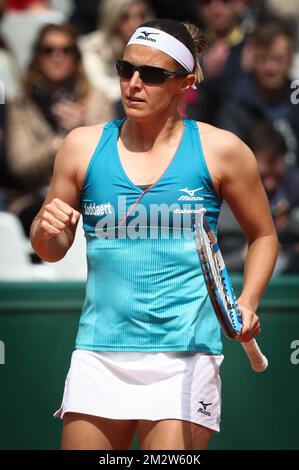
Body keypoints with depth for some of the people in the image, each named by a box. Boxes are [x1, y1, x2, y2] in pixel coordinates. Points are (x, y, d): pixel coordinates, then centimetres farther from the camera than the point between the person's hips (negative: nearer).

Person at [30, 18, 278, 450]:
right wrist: (46, 229, -8)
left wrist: (246, 304, -3)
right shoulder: (84, 146, 7)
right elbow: (52, 251, 15)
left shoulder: (219, 150, 2)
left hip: (185, 354, -2)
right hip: (100, 350, 2)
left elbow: (263, 236, 14)